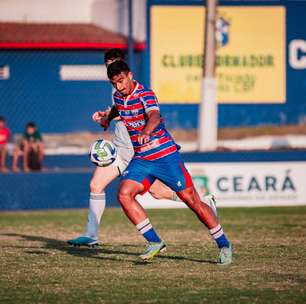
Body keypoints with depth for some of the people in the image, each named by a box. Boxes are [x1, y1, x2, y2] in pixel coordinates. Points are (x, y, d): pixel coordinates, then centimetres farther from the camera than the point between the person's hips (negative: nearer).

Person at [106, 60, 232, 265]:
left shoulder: (145, 95, -16)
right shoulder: (118, 97, 6)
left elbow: (154, 116, -40)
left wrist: (146, 132, -57)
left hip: (166, 156, -6)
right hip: (141, 159, 6)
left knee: (193, 202, -5)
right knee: (124, 194, -18)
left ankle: (224, 245, 11)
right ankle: (155, 242, -11)